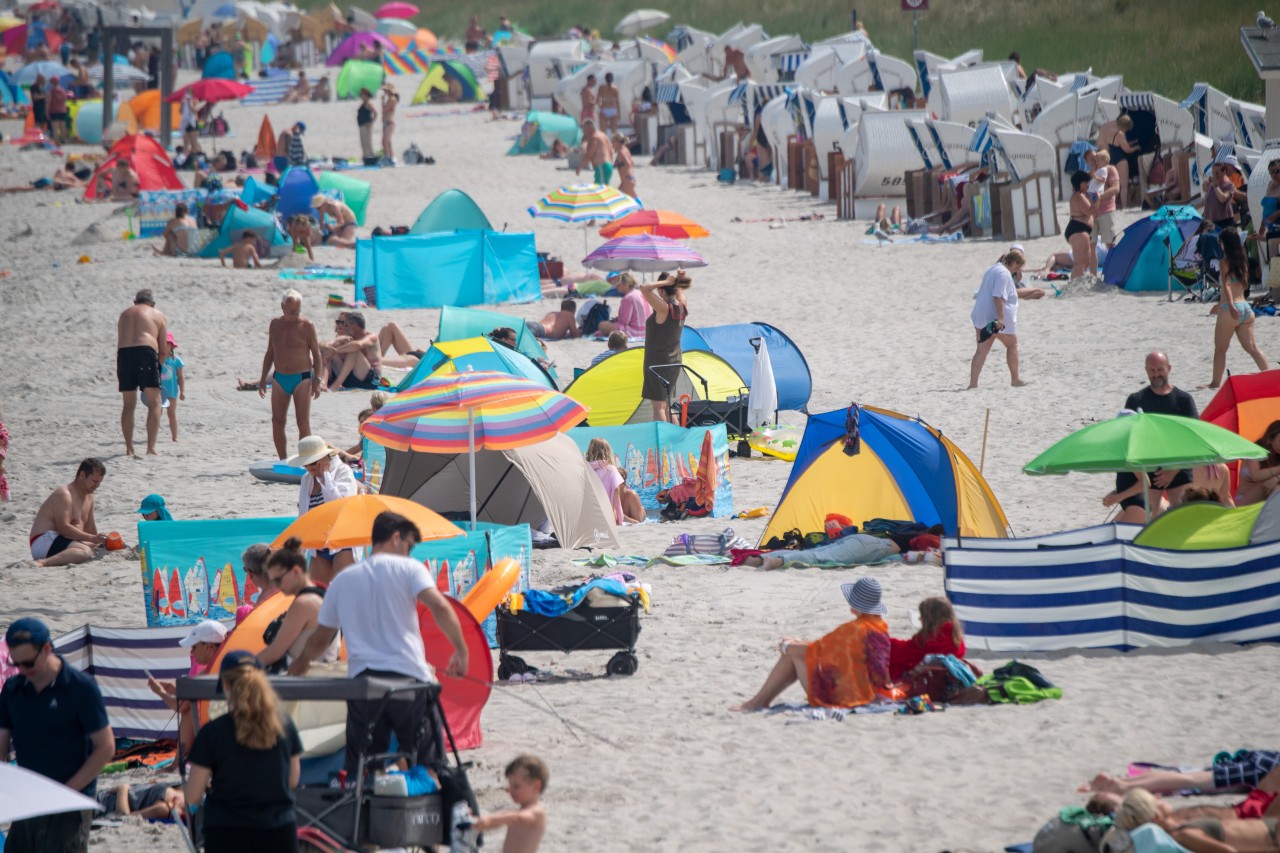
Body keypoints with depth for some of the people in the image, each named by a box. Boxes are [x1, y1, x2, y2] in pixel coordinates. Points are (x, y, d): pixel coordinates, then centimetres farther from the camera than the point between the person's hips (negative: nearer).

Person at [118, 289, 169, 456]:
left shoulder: (125, 314, 26)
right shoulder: (158, 316, 18)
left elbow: (120, 343, 18)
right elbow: (164, 351, 11)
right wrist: (158, 366, 23)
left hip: (124, 354, 3)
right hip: (146, 352, -3)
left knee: (128, 405, 11)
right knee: (154, 403, 2)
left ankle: (129, 448, 9)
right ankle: (151, 448, -9)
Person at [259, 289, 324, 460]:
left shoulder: (307, 326, -5)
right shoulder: (275, 325, 8)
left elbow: (316, 354, -2)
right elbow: (270, 353, 17)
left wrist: (317, 380, -10)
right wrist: (263, 378, 14)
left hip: (302, 378, -4)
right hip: (280, 379, 5)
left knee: (303, 423, -7)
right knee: (277, 422, 3)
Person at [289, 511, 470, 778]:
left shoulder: (342, 580, 16)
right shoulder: (407, 568, 3)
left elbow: (321, 638, 23)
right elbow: (439, 607, -13)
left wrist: (301, 662, 43)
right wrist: (461, 651, -4)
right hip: (409, 676, -3)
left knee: (357, 770, 5)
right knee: (429, 764, 2)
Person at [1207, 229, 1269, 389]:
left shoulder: (1225, 262, -8)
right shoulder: (1243, 261, 13)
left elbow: (1226, 284, -19)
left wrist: (1230, 305, -31)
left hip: (1230, 309, -7)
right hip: (1246, 308, 7)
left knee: (1220, 349, 4)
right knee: (1252, 347, 4)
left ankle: (1216, 382, 8)